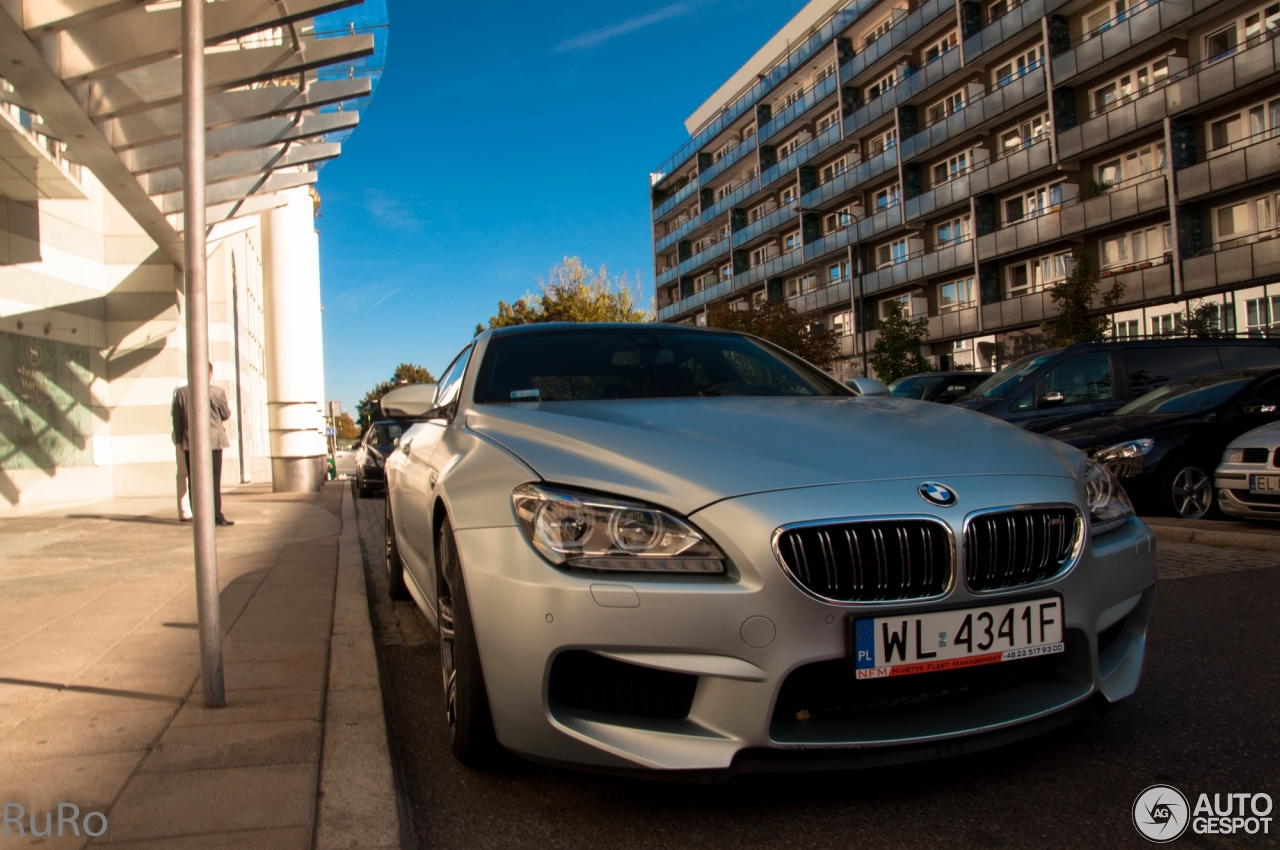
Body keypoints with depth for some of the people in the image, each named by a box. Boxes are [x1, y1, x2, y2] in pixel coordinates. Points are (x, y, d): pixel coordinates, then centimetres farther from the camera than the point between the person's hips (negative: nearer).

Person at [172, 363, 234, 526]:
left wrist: (179, 439, 13)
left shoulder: (181, 392, 0)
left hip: (189, 443, 3)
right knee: (214, 479, 1)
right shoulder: (217, 392, -10)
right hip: (213, 441, -3)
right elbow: (226, 415, 2)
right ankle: (216, 516, -2)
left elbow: (176, 419, 5)